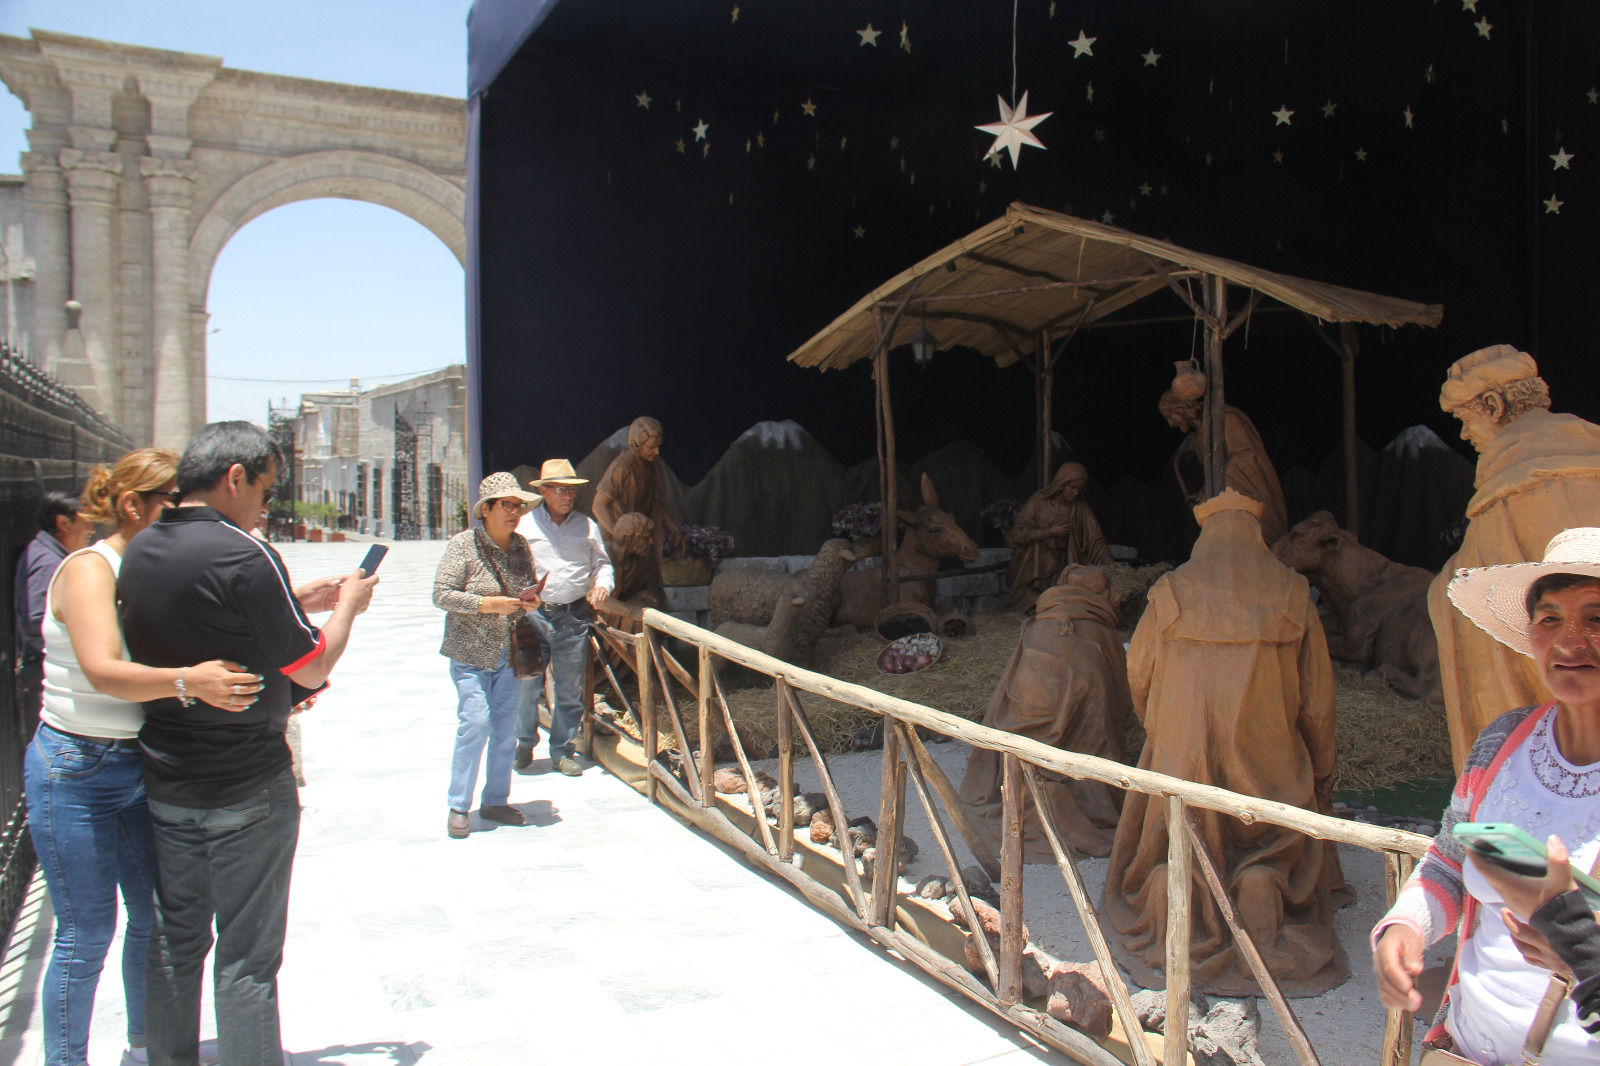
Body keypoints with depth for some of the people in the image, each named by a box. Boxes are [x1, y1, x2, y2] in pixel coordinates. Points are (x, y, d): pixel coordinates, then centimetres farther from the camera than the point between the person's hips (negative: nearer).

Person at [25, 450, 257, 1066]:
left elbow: (209, 653, 10)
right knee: (86, 935, 1)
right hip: (76, 771, -7)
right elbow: (103, 672, -30)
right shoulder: (89, 569, -16)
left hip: (141, 765, 7)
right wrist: (188, 680, -45)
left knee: (154, 916, 15)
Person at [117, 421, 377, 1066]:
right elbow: (311, 670, -14)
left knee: (175, 942, 19)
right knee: (247, 959, 3)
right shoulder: (242, 556, -20)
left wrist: (296, 599, 15)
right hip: (247, 790, -7)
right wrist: (348, 605, 2)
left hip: (164, 783, 7)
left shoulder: (139, 551, 4)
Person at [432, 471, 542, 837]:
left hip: (511, 655, 5)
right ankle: (459, 807, 3)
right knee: (475, 722, -11)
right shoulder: (464, 544, -8)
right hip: (471, 653, -5)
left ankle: (496, 801, 22)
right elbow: (442, 595, -11)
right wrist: (488, 604, -19)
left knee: (506, 728, 8)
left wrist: (531, 602, 0)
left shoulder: (521, 546, 8)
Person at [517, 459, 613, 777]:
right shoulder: (525, 525, 6)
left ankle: (563, 750, 17)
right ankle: (524, 741, 21)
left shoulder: (587, 526, 11)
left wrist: (602, 584, -2)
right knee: (526, 681, -1)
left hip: (575, 616, 1)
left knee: (570, 687, 5)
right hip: (534, 614, -1)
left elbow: (602, 563, 19)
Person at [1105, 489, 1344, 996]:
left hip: (1181, 749, 0)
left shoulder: (1170, 591, -3)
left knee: (1172, 860, 16)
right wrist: (1322, 771, 15)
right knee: (1274, 851, 17)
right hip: (1267, 754, 0)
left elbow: (1138, 677, 5)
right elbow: (1316, 693, 4)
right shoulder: (1292, 593, 0)